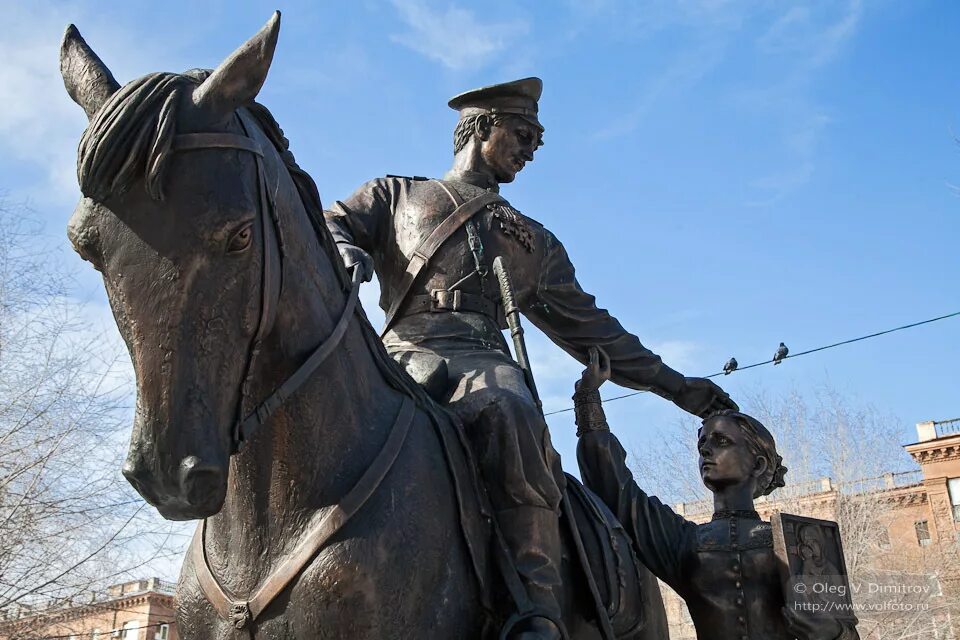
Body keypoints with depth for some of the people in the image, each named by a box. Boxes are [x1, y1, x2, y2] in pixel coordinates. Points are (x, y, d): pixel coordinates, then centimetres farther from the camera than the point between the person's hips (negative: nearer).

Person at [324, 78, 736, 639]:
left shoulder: (533, 241, 34)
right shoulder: (395, 196, 29)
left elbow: (587, 327, 33)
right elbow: (329, 226, 17)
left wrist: (674, 385, 28)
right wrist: (344, 253, -10)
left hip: (484, 360, 1)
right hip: (405, 352, -1)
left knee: (513, 415, -36)